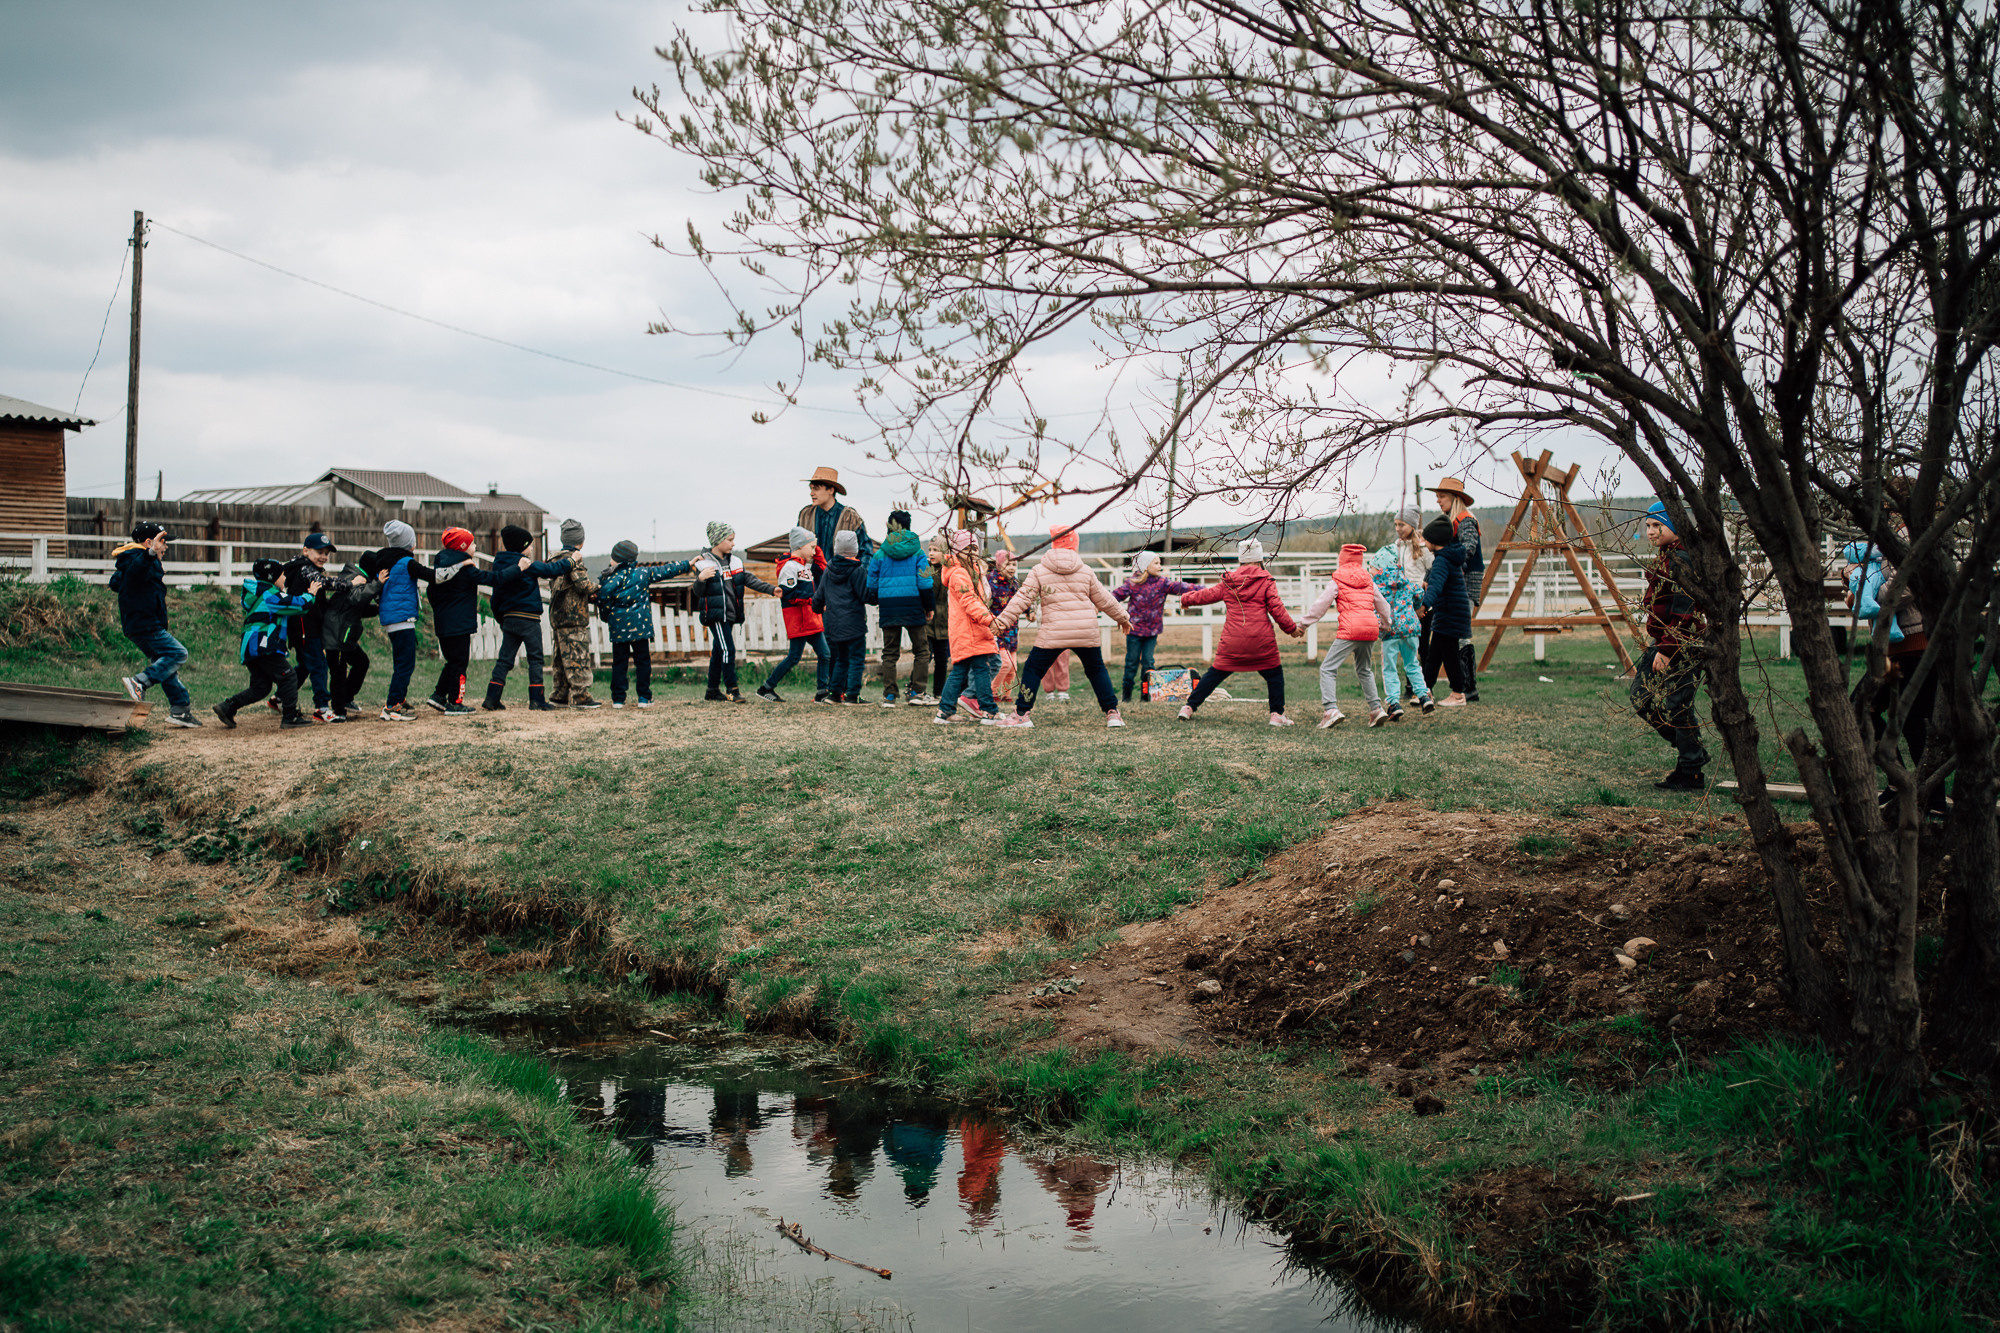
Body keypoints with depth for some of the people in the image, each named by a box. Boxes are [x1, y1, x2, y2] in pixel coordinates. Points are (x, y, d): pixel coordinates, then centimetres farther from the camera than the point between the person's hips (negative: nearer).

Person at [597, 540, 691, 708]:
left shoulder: (613, 577, -5)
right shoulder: (644, 572, 4)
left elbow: (604, 594, -19)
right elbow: (666, 571, 13)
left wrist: (607, 616, -3)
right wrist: (688, 564, 24)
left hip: (618, 626, -1)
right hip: (640, 625, 1)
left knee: (619, 663, 5)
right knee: (642, 661, 8)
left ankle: (618, 699, 4)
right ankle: (644, 698, 7)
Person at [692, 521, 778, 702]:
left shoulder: (735, 561, 13)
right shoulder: (704, 563, -6)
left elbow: (750, 579, 10)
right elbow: (698, 592, -7)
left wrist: (771, 589, 0)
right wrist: (700, 579, -28)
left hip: (730, 615, 7)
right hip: (715, 614, -7)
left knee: (718, 652, 12)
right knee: (727, 650, -12)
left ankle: (713, 690, 18)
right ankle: (732, 690, -10)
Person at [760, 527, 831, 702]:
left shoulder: (806, 565, 17)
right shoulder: (790, 566, -12)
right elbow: (788, 594, -19)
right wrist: (812, 600, -16)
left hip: (811, 618, 9)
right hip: (797, 618, -9)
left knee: (824, 654, 2)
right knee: (794, 657, -5)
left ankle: (822, 694, 5)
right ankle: (766, 688, 6)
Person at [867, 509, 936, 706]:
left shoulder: (880, 554, 3)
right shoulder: (917, 552, -2)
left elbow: (871, 585, 7)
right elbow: (925, 583, -6)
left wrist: (874, 602, 27)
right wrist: (929, 607, 6)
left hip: (888, 609, 2)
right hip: (913, 608, -2)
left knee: (889, 653, 9)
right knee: (922, 650, 10)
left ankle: (889, 696, 5)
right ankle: (917, 692, 3)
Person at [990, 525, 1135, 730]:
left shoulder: (1039, 571, 3)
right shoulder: (1085, 571, 11)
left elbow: (1023, 598, -3)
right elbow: (1103, 599, 19)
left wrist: (1003, 620, -1)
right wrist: (1122, 618, 32)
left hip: (1054, 633, -3)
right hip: (1086, 632, 3)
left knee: (1034, 669, 8)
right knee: (1096, 670, 19)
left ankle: (1022, 714, 5)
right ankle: (1112, 713, 15)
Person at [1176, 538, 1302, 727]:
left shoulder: (1228, 581, 9)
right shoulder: (1266, 581, 0)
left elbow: (1207, 594, 19)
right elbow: (1276, 608, -3)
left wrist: (1186, 599, 36)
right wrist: (1292, 628, 9)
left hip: (1232, 642, 3)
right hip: (1261, 641, -3)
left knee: (1215, 674, 12)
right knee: (1274, 674, 13)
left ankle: (1189, 707, 12)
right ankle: (1277, 714, 8)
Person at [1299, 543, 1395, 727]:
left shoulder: (1337, 581, 5)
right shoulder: (1368, 579, 18)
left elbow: (1321, 605, 4)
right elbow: (1382, 603, 29)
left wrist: (1303, 622, 14)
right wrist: (1385, 622, 48)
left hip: (1349, 629, -6)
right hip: (1370, 628, 6)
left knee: (1328, 668, -4)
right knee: (1364, 670, 22)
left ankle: (1332, 710, -19)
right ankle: (1376, 708, 12)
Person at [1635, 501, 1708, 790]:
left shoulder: (1682, 559, -17)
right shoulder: (1664, 557, 15)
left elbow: (1684, 610, -22)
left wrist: (1666, 650, -22)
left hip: (1682, 647, -11)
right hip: (1661, 643, 11)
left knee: (1676, 707, -5)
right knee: (1641, 699, 11)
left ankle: (1690, 773, 6)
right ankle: (1691, 751, 21)